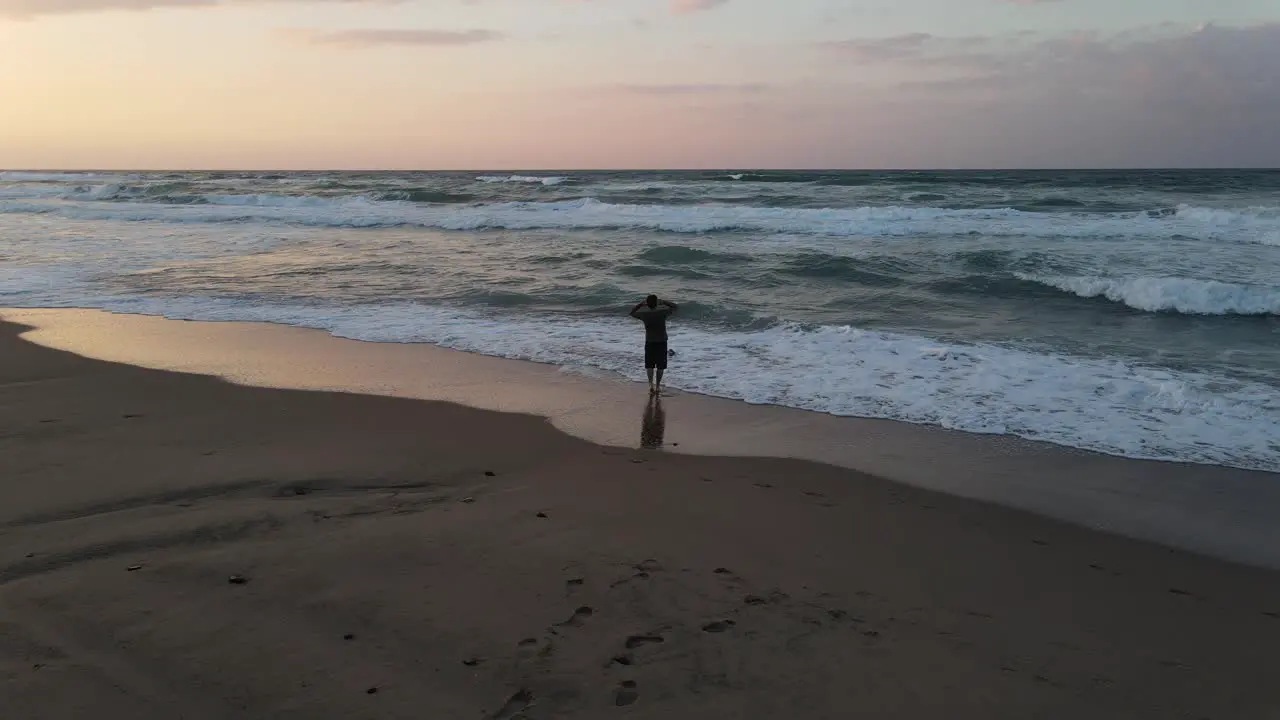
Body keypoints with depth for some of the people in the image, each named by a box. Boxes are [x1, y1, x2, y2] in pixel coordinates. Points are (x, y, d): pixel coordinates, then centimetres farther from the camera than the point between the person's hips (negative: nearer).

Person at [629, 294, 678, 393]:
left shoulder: (644, 315, -10)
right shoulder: (663, 313, -14)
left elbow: (632, 312, 9)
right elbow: (676, 307, 0)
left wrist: (641, 304, 8)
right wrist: (663, 302, 2)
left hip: (649, 343, 1)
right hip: (662, 342, -1)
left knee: (649, 365, 14)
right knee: (660, 366, 10)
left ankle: (651, 384, 1)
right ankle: (657, 386, 13)